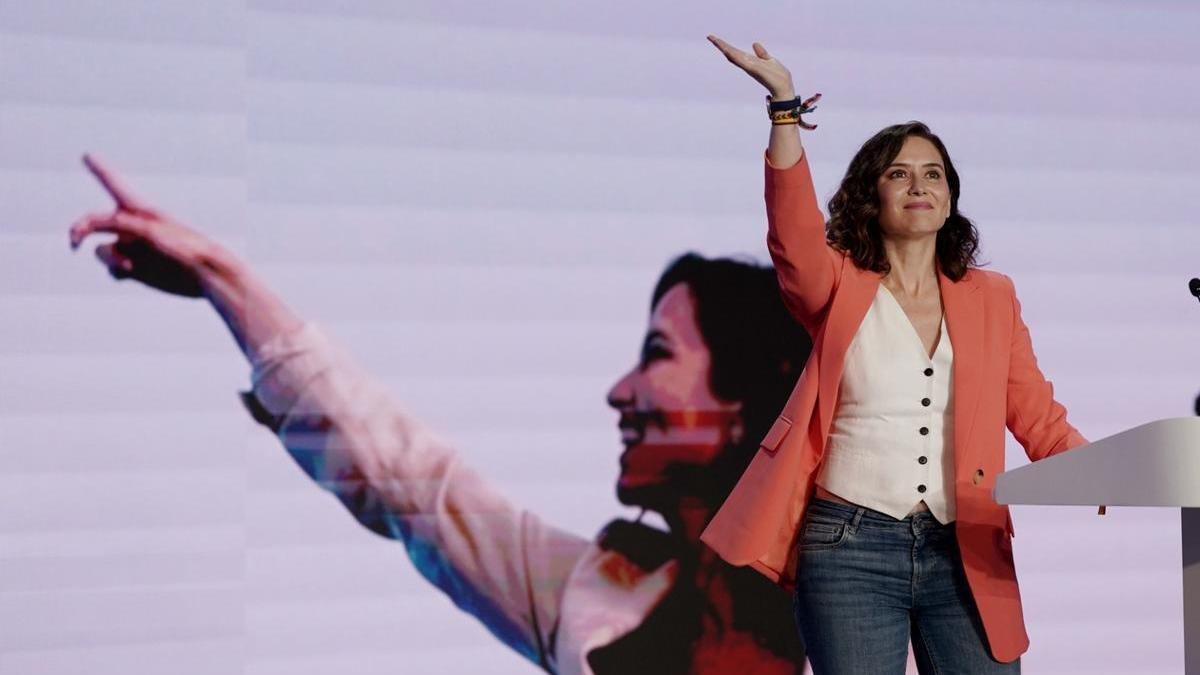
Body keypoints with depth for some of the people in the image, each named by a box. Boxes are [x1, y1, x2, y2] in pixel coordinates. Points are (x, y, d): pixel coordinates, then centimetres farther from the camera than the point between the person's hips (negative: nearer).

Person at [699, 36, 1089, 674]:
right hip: (851, 549, -2)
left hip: (966, 555, 2)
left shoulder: (991, 298, 13)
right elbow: (794, 235, -15)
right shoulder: (841, 288, 7)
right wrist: (785, 106, -25)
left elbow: (1039, 419, 10)